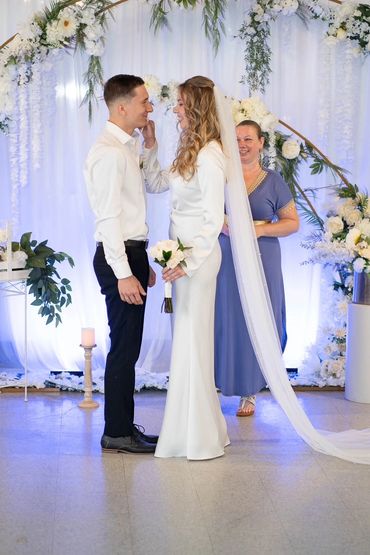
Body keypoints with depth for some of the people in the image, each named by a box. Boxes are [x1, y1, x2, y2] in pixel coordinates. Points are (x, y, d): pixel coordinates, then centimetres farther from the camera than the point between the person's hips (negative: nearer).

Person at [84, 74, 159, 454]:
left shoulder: (128, 147, 16)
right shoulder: (108, 152, -15)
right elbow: (108, 217, -20)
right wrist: (124, 273, -23)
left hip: (131, 254, 10)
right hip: (118, 257, -10)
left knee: (128, 347, 14)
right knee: (124, 348, -5)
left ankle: (123, 426, 22)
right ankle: (116, 433, 4)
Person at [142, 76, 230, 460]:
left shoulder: (209, 155, -16)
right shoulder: (190, 151, 13)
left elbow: (214, 220, -18)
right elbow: (157, 184, 22)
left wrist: (190, 261, -21)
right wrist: (150, 146, 14)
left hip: (198, 254, -10)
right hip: (183, 251, 10)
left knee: (193, 336, -5)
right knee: (187, 336, 13)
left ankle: (201, 437, 4)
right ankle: (195, 425, 23)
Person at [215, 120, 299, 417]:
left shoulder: (273, 181, 3)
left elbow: (292, 222, 3)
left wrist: (260, 229, -12)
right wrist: (220, 224, -11)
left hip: (261, 262, -1)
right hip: (225, 261, 1)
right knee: (225, 321, 0)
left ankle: (249, 392, 12)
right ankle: (221, 383, 10)